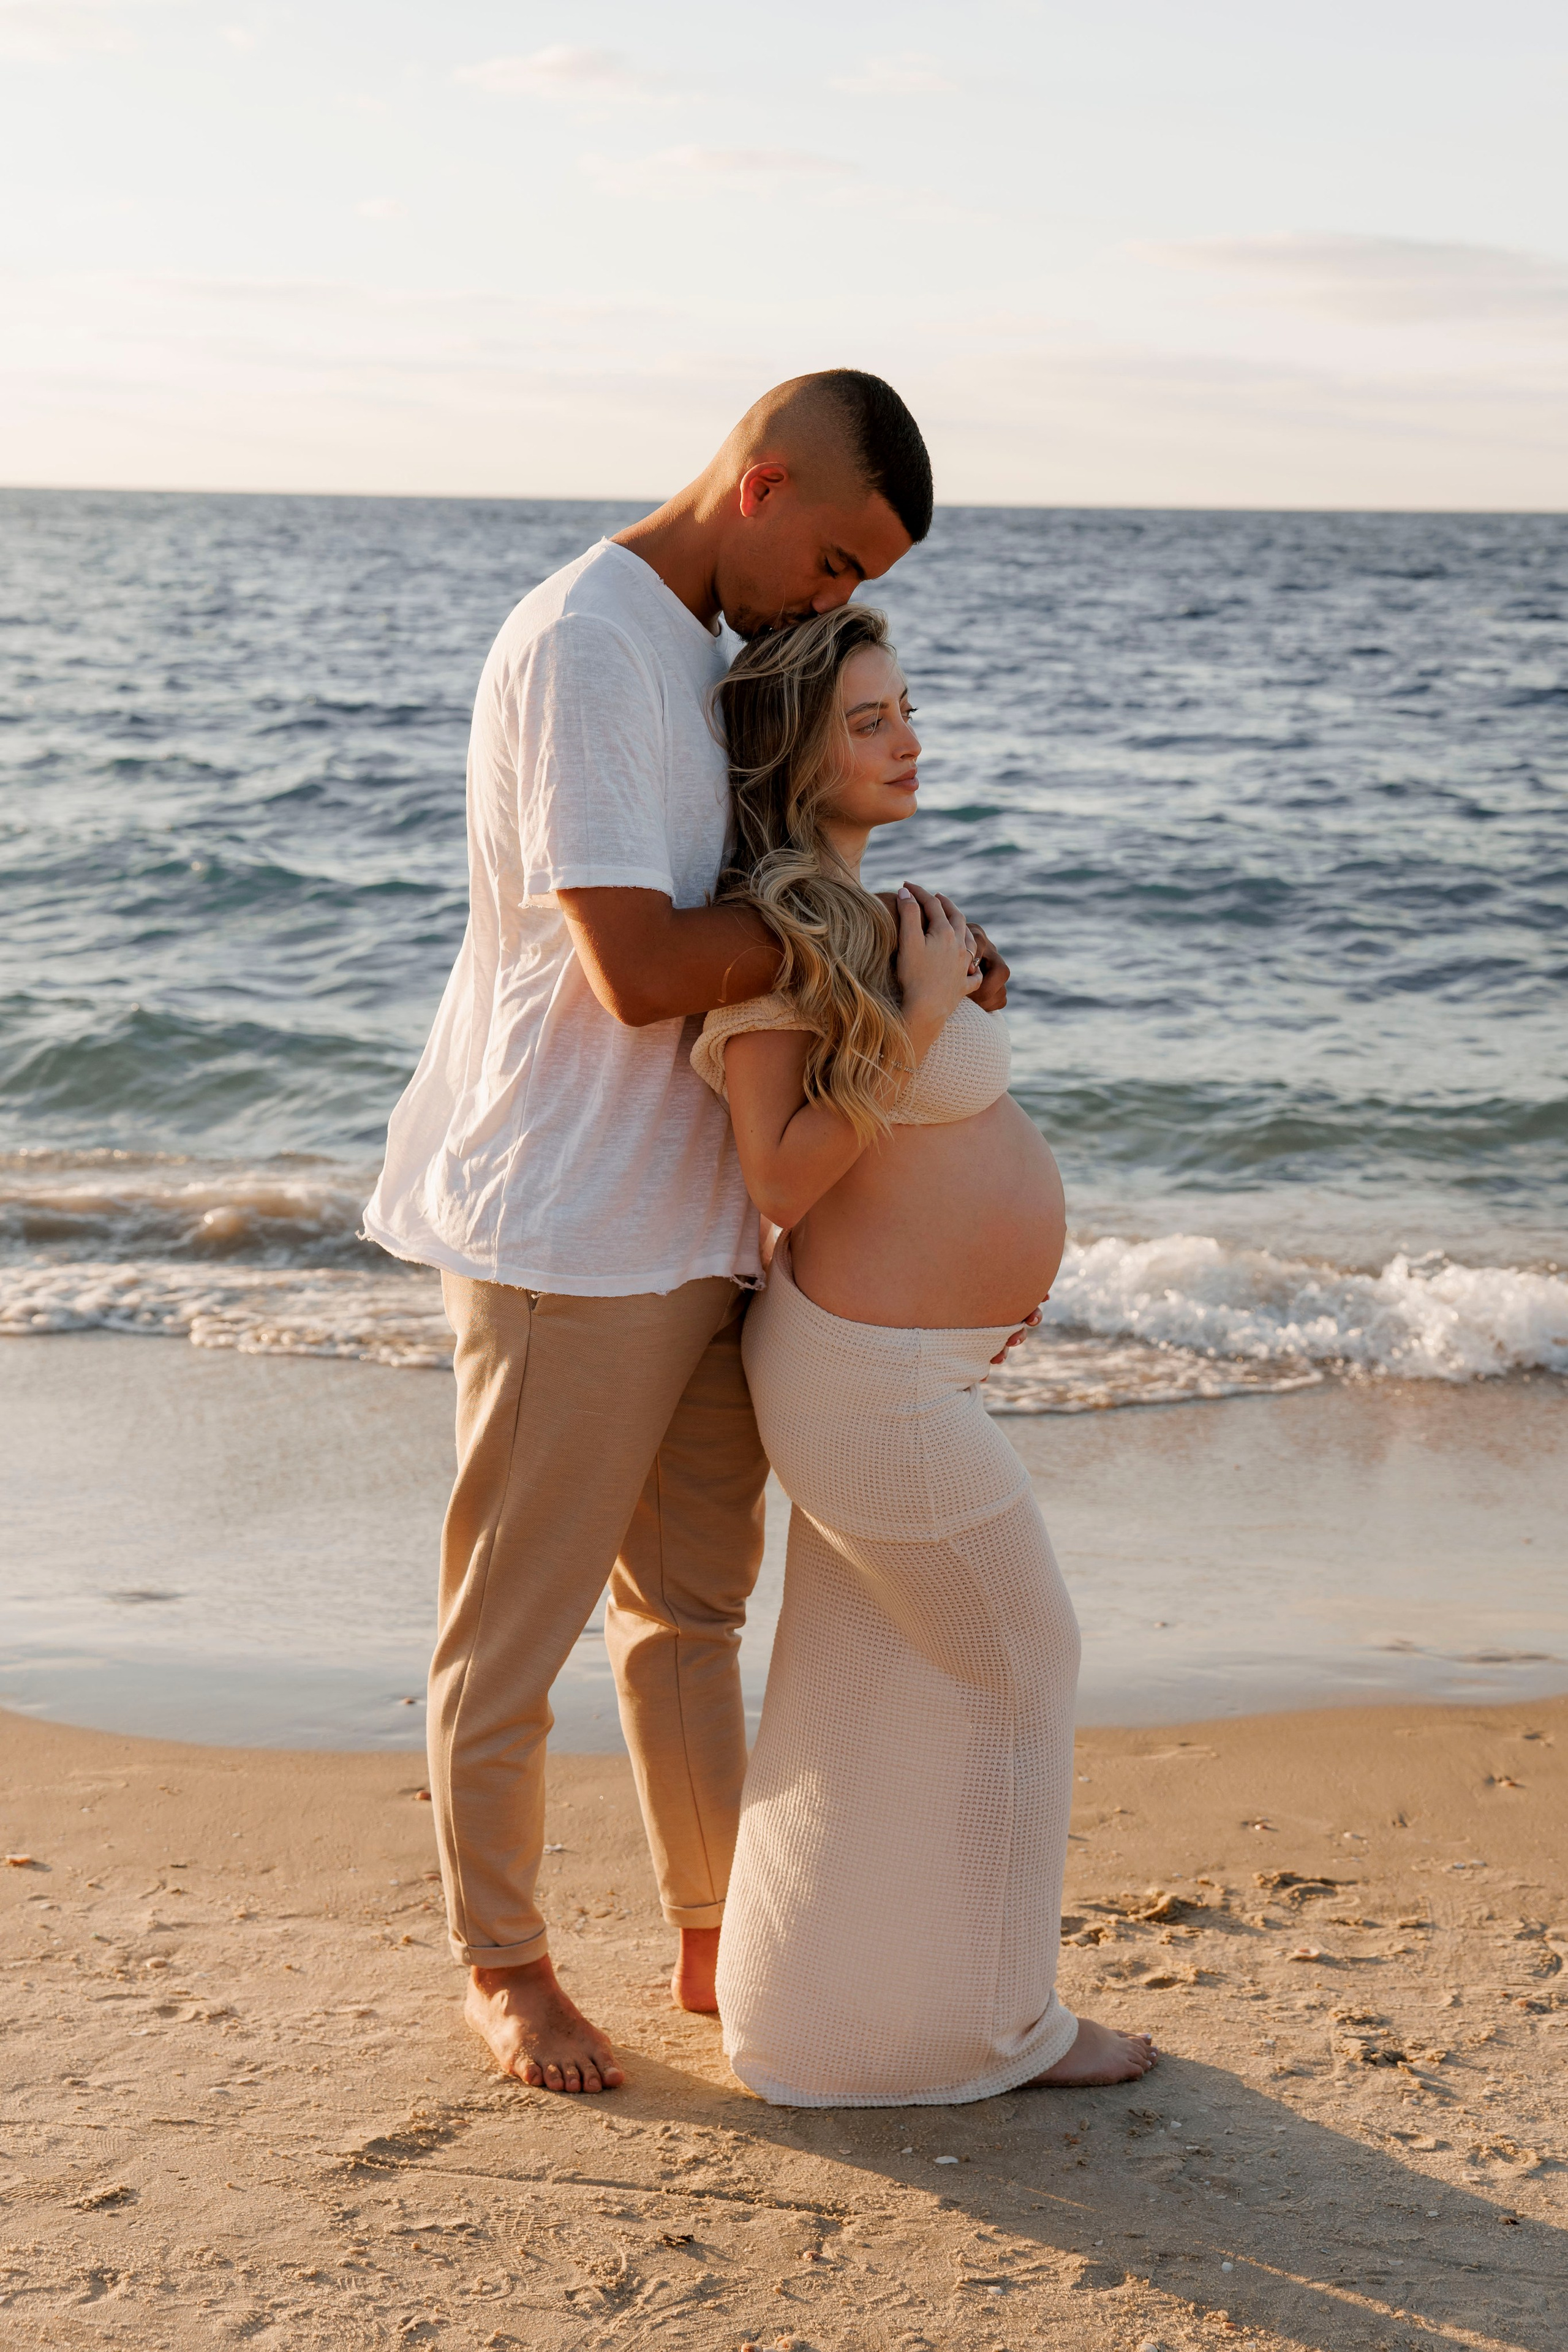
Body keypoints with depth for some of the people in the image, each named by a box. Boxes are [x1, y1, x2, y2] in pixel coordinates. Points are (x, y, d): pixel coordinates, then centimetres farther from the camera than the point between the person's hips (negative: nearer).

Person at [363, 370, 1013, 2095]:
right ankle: (500, 1964, 22)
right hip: (564, 1232, -10)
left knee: (692, 1600, 18)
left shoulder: (698, 648, 13)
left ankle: (713, 1938, 31)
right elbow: (638, 967, -25)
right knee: (514, 1625, 6)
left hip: (696, 1222, 10)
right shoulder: (584, 646, -18)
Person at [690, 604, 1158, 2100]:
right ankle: (991, 2022, 20)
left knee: (866, 1683, 18)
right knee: (1014, 1669, 5)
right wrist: (918, 1028, -26)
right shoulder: (779, 932, -21)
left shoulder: (846, 913, 8)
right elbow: (778, 1181, -23)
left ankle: (819, 2009, 33)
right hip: (877, 1376, -9)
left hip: (878, 1358, 9)